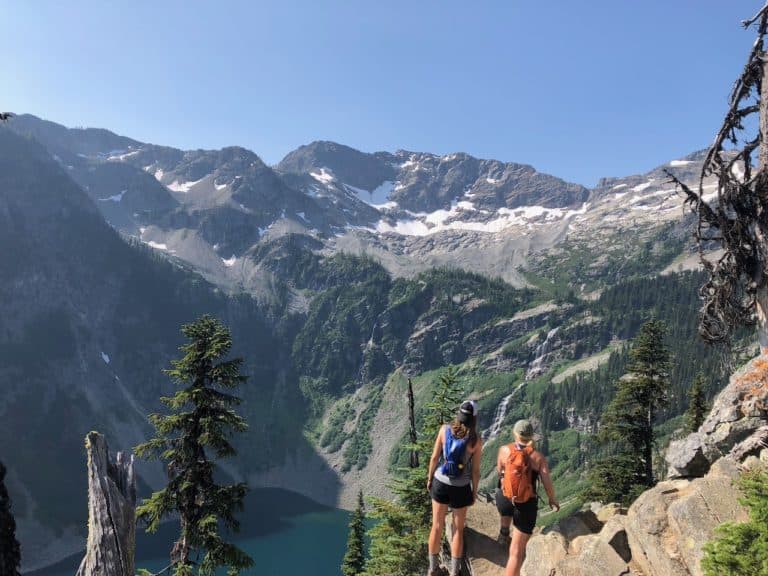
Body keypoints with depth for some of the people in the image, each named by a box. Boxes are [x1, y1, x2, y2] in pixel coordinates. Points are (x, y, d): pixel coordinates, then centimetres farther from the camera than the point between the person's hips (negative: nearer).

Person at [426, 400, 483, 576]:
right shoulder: (476, 441, -17)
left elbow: (434, 457, -6)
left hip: (440, 483, 2)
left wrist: (430, 478, 9)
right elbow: (475, 470, -9)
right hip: (460, 488, -2)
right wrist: (474, 492, 6)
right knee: (458, 530, 17)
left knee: (437, 527, 18)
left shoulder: (444, 429, -13)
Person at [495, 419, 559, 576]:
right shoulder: (538, 457, -9)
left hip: (504, 500, 2)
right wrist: (553, 500, 14)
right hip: (526, 505, -2)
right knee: (517, 553, 5)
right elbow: (548, 484, -5)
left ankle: (504, 533, 53)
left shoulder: (504, 450, -7)